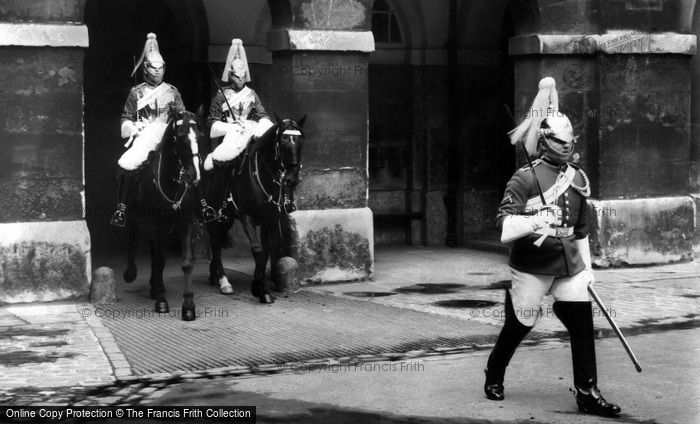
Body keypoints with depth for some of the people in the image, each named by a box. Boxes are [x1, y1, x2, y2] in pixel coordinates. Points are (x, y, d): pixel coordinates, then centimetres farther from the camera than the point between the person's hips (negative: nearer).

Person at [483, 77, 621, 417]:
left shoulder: (578, 179, 10)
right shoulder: (525, 179, -10)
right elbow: (504, 227, -18)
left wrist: (587, 267, 20)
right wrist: (534, 220, -34)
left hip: (569, 265, 5)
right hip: (531, 266, -5)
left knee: (582, 323, -4)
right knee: (518, 326, 6)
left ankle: (587, 393, 4)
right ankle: (493, 377, 31)